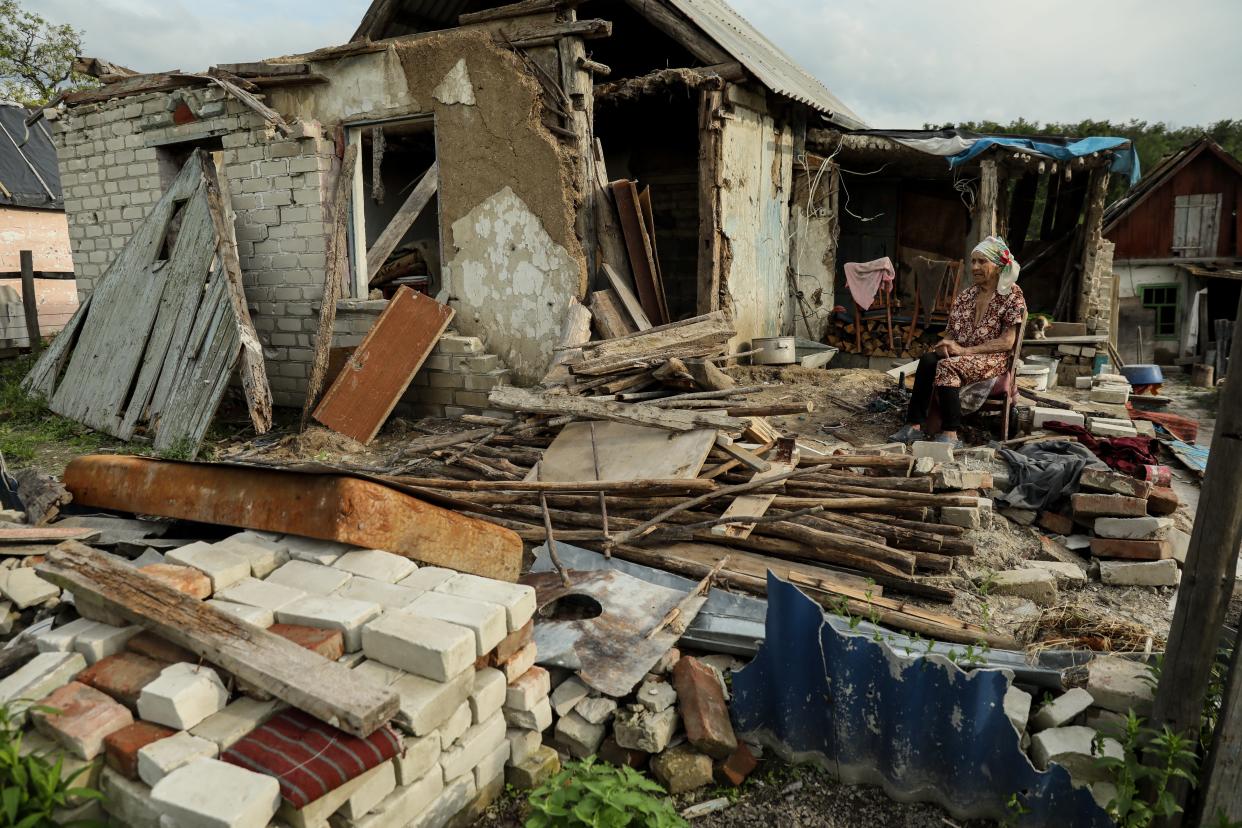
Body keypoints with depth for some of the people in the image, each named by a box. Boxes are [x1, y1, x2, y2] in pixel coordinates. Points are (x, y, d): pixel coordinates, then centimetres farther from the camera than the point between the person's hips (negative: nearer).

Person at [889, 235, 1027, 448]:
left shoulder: (1012, 295, -1)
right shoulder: (965, 296, 16)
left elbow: (1007, 342, -10)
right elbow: (951, 332, 15)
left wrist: (964, 350, -17)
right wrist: (944, 345, -10)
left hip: (994, 359, -5)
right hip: (961, 355, 5)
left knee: (947, 366, -34)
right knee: (928, 359, -27)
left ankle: (950, 434, -35)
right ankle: (914, 426, -33)